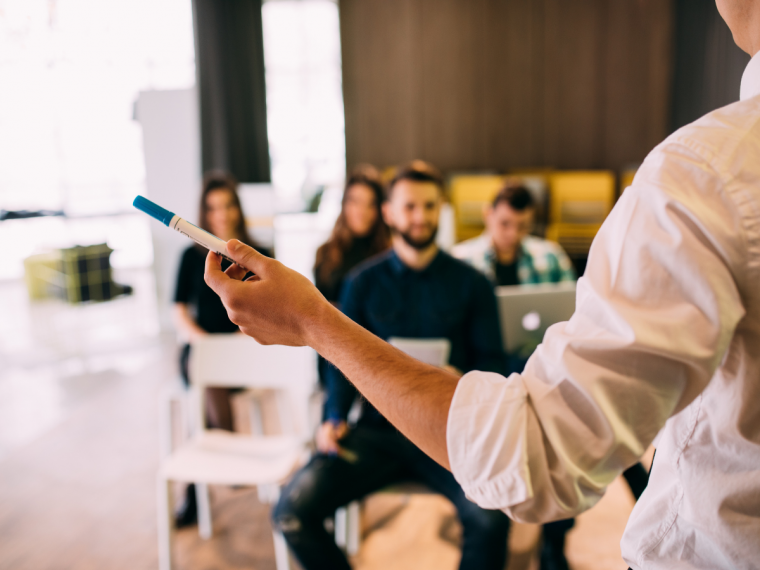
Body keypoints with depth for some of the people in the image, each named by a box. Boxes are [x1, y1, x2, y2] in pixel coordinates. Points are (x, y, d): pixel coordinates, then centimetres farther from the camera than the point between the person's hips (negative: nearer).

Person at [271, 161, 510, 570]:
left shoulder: (470, 284, 8)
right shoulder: (363, 282, 11)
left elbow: (490, 360, 7)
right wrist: (334, 417, -7)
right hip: (377, 429, 2)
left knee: (490, 518, -30)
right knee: (291, 512, -18)